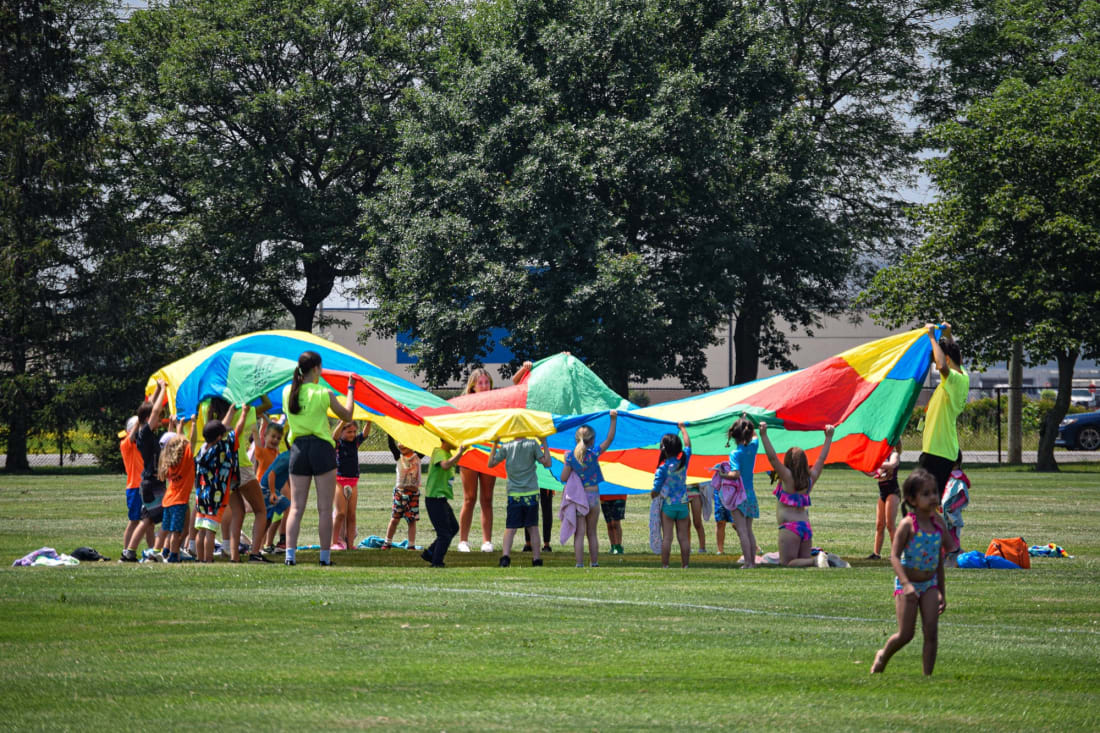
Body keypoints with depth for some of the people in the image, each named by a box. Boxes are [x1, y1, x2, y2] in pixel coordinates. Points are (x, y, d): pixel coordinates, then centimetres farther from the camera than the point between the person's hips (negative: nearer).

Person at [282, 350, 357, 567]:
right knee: (324, 508, 2)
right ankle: (325, 556, 3)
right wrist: (351, 390, 15)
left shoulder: (288, 392, 1)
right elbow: (347, 415, 2)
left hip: (298, 449, 4)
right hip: (321, 447, -4)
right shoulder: (324, 394, -10)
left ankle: (290, 554, -6)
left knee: (296, 507, 5)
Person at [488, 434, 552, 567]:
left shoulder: (506, 447, 1)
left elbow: (491, 463, 6)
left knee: (510, 528, 0)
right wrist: (545, 444, 3)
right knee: (533, 527, 8)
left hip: (514, 494, 0)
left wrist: (495, 445, 14)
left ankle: (505, 555, -18)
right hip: (531, 493, 0)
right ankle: (537, 559, 9)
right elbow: (547, 463, -4)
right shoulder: (532, 444, -3)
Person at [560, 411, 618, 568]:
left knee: (579, 533, -1)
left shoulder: (571, 456, -7)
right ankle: (594, 563, 17)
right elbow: (609, 439, -1)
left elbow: (564, 478, -7)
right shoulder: (594, 454, -8)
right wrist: (613, 420, 1)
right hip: (593, 496, 1)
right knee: (592, 533, 13)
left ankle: (579, 564, -8)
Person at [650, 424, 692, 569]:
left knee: (667, 537, -3)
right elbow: (688, 445, 17)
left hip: (668, 505, -3)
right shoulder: (683, 461, -3)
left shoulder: (662, 468, -13)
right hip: (682, 504, 4)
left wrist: (654, 494, 11)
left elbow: (656, 490, -12)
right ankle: (685, 565, 7)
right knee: (683, 537, 6)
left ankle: (665, 565, -4)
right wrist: (683, 428, 30)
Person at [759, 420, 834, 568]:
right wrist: (828, 438, 31)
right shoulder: (810, 478, 9)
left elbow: (772, 457, -15)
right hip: (806, 526, 7)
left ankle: (817, 561, -29)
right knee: (804, 561, 12)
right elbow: (821, 459, 21)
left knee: (788, 563, -7)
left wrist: (764, 435, -15)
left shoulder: (788, 477, -7)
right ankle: (828, 559, -13)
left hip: (790, 527, -7)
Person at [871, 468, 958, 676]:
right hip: (907, 584, -4)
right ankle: (882, 657, 28)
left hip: (930, 584, 4)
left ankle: (927, 675, -1)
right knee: (905, 634, -1)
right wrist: (906, 584, -32)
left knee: (931, 632, -7)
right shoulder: (908, 524, -14)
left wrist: (942, 593, 15)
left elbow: (940, 560, 13)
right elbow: (894, 556, -19)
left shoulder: (938, 524, 3)